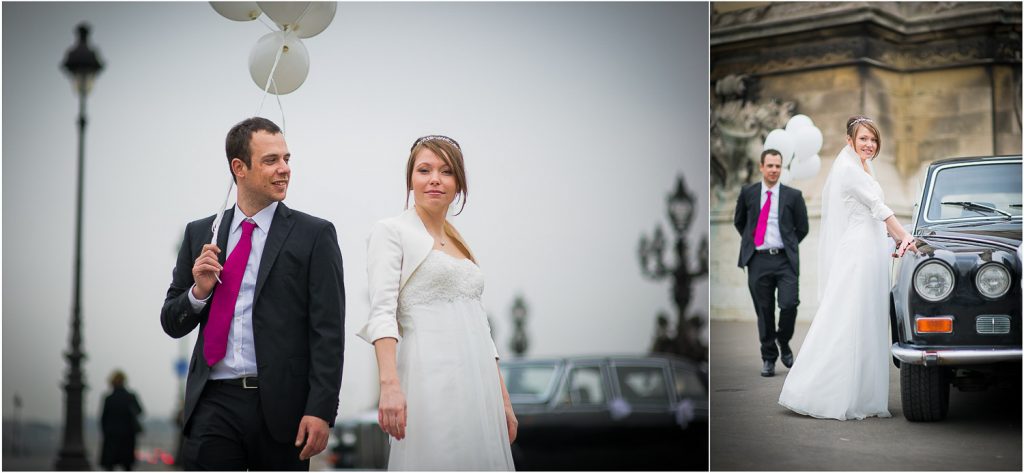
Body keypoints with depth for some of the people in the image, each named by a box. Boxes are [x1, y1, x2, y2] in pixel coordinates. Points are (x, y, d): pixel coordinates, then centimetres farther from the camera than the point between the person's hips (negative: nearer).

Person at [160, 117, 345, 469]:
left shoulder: (314, 235, 0)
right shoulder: (200, 234, 10)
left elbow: (328, 332, -5)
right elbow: (172, 324, 15)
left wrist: (320, 412, -13)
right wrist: (199, 292, -6)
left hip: (281, 404, -2)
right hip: (214, 404, 2)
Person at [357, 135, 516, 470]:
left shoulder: (461, 244, 21)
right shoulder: (391, 232, 1)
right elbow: (382, 312, -12)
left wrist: (503, 399, 14)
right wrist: (390, 384, -25)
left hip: (479, 386, 7)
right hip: (431, 379, -6)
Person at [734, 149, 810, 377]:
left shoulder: (793, 195, 3)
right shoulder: (748, 193, 5)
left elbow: (802, 228, 11)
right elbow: (739, 222, 21)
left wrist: (787, 247, 9)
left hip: (785, 260, -1)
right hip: (758, 260, 1)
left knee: (789, 305, -14)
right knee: (764, 311, 5)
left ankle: (783, 342, 14)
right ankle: (768, 357, 18)